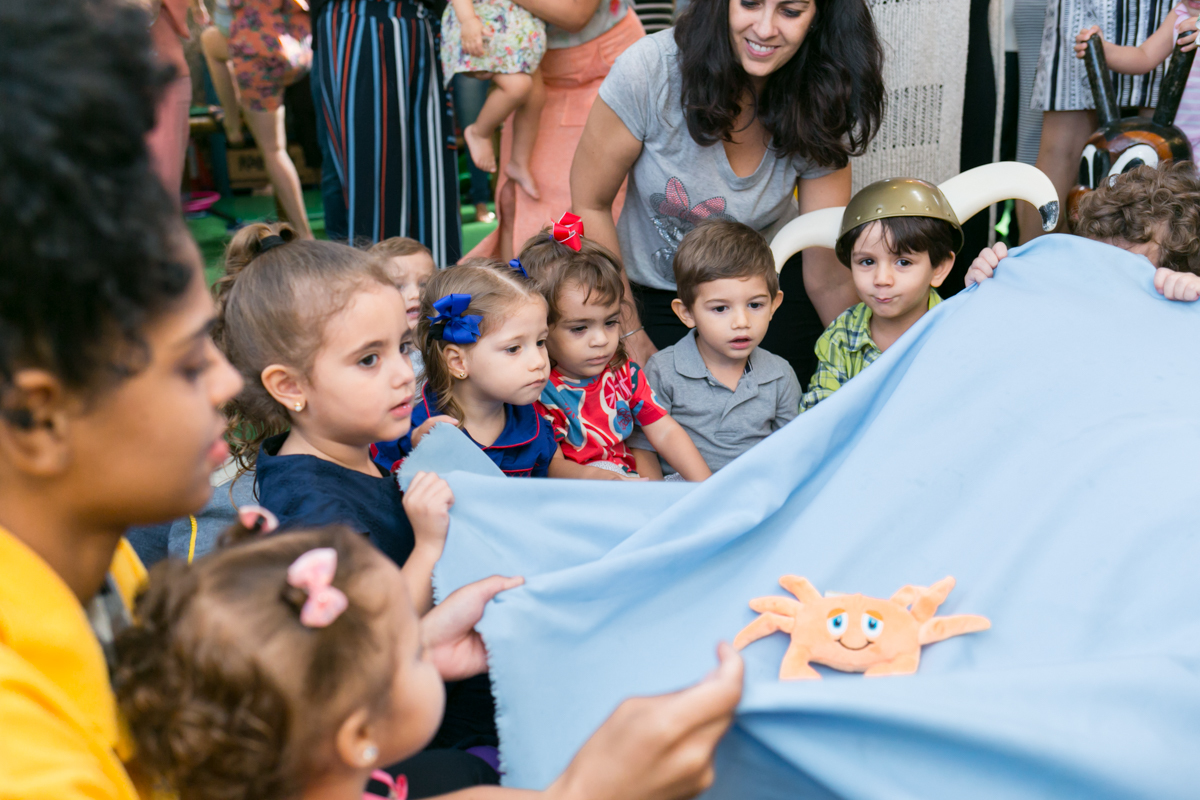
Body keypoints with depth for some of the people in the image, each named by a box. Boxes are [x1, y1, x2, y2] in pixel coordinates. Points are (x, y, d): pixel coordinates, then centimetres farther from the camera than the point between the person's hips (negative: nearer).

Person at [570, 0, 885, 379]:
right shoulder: (649, 71, -24)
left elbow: (829, 279, -12)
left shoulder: (821, 107, -17)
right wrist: (629, 335, -9)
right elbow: (590, 205, -13)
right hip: (654, 293, -1)